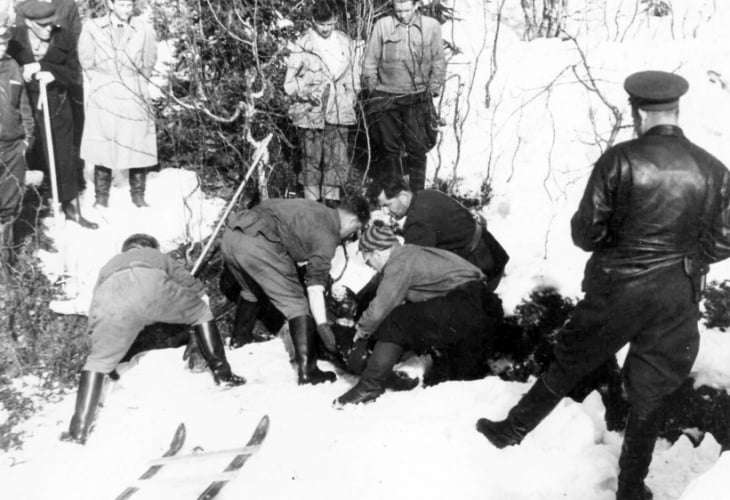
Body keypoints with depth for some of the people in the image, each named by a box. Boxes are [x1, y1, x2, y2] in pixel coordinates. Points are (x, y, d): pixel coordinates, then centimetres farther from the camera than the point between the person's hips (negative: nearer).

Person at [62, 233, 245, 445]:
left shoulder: (109, 266, 46)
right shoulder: (158, 257, 42)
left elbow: (96, 314, 41)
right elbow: (198, 291, 36)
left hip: (110, 299, 2)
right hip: (152, 286, -2)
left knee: (99, 360, 19)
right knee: (202, 311, 25)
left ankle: (79, 431, 10)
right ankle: (222, 372, 20)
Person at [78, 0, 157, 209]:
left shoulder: (144, 30, 3)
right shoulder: (92, 28, 3)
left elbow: (148, 64, 10)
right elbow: (87, 62, 8)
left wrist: (135, 87, 8)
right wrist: (101, 85, 5)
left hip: (135, 99, 0)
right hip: (103, 99, 0)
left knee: (138, 149, 1)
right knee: (102, 150, -1)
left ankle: (138, 195, 13)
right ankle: (101, 197, 8)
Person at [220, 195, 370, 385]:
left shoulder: (314, 209, 25)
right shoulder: (327, 234, 2)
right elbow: (315, 284, -4)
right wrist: (322, 325, -3)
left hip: (230, 236, 9)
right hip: (257, 246, -9)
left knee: (252, 291, 34)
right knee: (296, 303, 2)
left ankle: (237, 340, 49)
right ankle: (307, 371, -2)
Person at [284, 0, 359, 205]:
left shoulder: (345, 42, 7)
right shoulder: (302, 45, -4)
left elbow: (351, 74, 19)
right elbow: (290, 82, -1)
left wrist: (353, 97, 14)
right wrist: (306, 92, -16)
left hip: (339, 112, 3)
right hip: (311, 112, -3)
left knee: (338, 159, 2)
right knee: (312, 159, 4)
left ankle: (331, 201, 13)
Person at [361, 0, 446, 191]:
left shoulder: (432, 26, -1)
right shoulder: (382, 25, -2)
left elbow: (439, 62, 7)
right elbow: (370, 62, 4)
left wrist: (432, 90, 2)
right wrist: (374, 92, 3)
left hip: (418, 98, 0)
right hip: (386, 98, 0)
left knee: (417, 149, 0)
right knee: (390, 149, 5)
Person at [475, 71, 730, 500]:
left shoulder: (620, 160, -15)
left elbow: (585, 233, -11)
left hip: (617, 288, -2)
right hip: (679, 299, 2)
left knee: (568, 366, 19)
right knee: (649, 395, 18)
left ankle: (514, 429, 36)